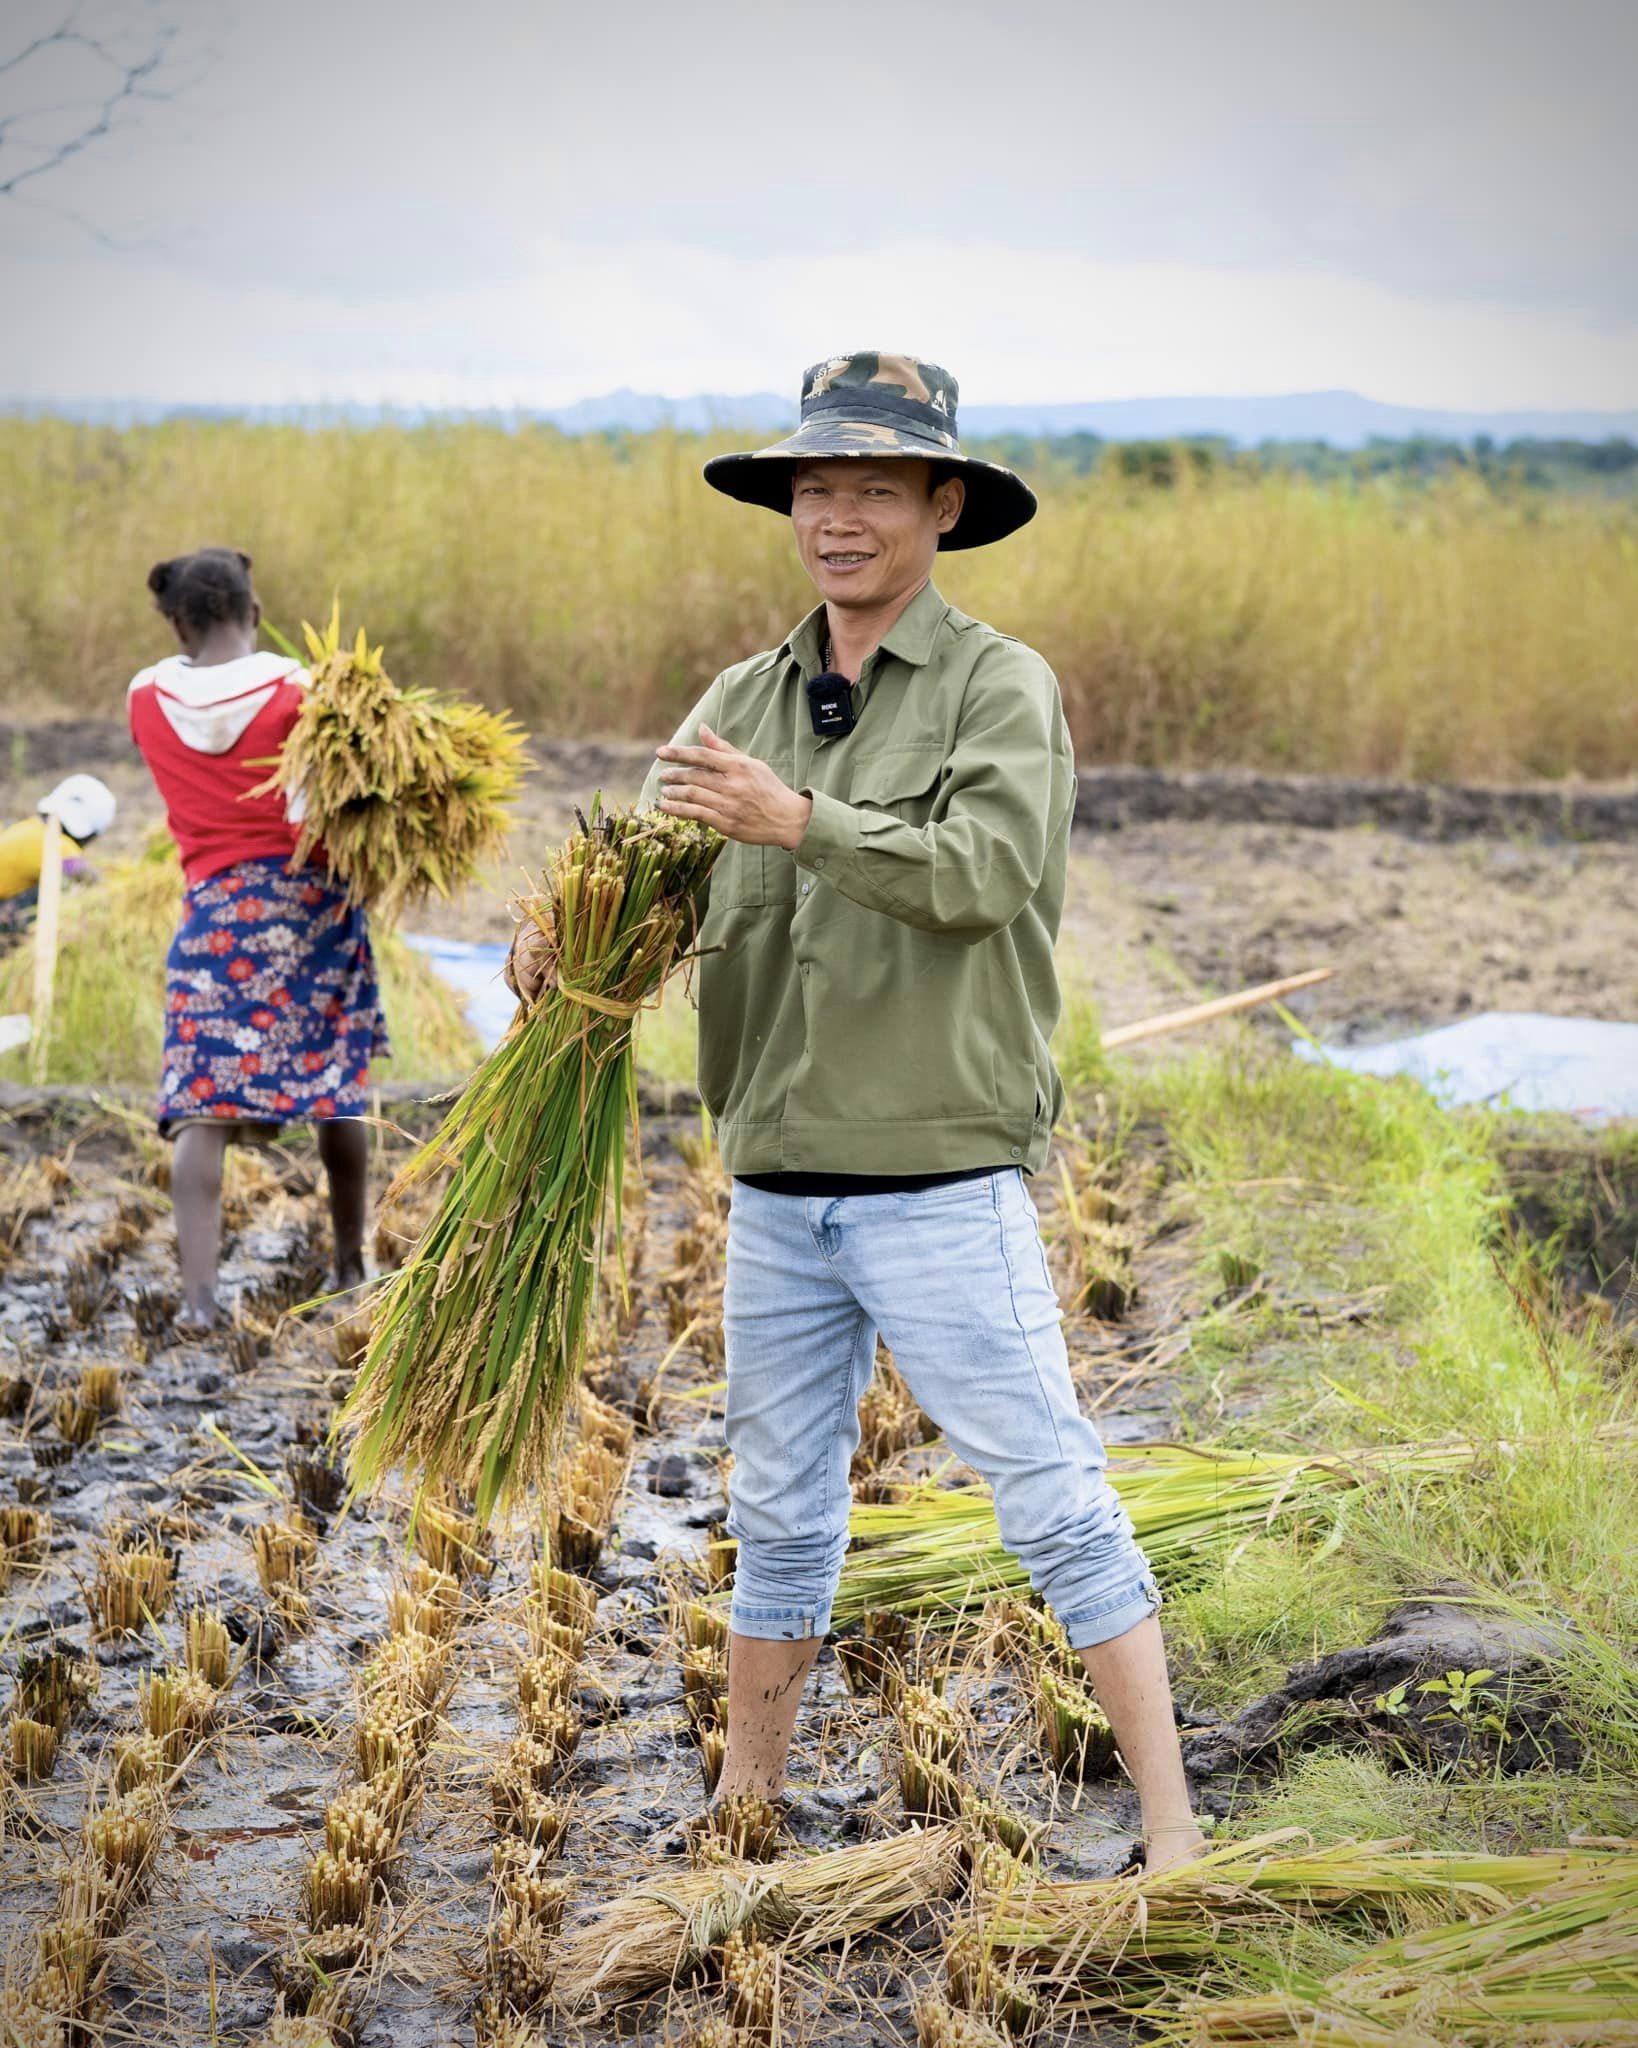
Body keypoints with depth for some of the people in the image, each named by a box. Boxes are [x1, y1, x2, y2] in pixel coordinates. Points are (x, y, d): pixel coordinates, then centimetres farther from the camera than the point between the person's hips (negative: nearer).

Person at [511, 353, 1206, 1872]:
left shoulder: (1000, 687, -5)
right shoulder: (743, 702, 11)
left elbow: (986, 869, -20)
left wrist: (800, 819, -29)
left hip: (942, 1179, -5)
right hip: (776, 1185, 6)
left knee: (1052, 1500, -4)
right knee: (780, 1513, 16)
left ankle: (1171, 1827, 2)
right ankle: (743, 1806, 29)